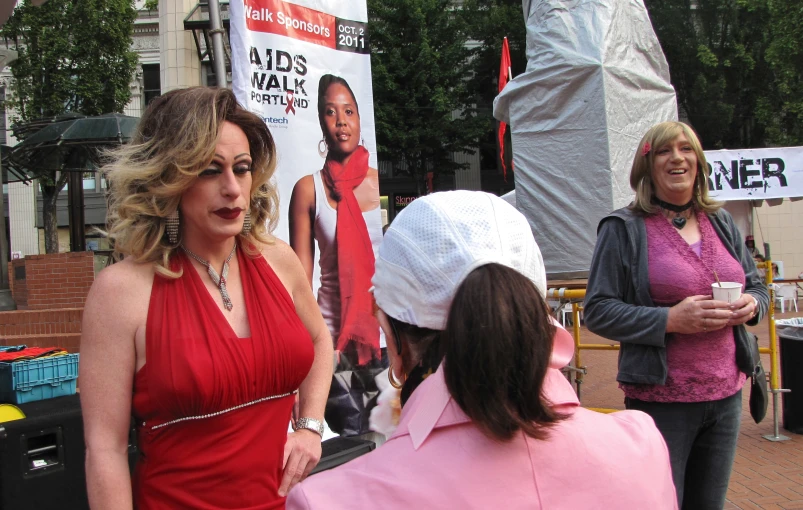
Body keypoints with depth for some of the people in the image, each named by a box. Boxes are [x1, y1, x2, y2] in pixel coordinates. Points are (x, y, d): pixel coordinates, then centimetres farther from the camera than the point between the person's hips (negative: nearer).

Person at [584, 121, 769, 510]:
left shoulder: (722, 224, 11)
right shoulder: (624, 229, -6)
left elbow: (757, 286, 20)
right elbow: (598, 311, -10)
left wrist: (751, 305, -4)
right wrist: (669, 319, -21)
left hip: (726, 393, 6)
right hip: (660, 397, -5)